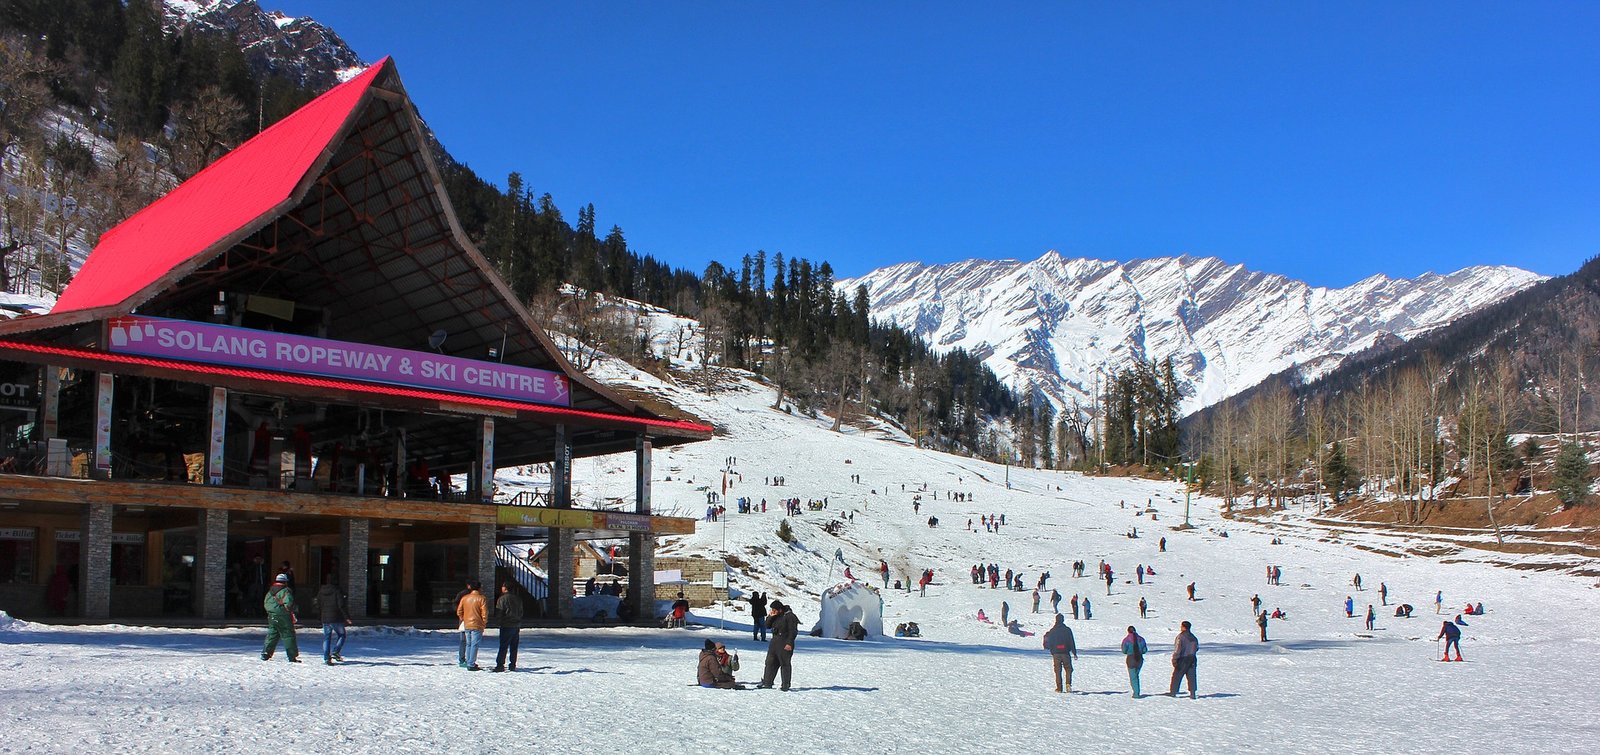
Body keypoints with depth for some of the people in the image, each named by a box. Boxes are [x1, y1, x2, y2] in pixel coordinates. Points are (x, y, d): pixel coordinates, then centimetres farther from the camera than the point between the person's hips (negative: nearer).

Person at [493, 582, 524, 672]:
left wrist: (498, 622, 4)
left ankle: (500, 665, -9)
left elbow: (498, 613, -10)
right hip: (517, 626, 6)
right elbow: (521, 612, 17)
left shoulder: (502, 599, -10)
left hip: (506, 626, -6)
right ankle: (513, 665, 13)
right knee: (514, 647, 11)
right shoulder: (518, 599, 11)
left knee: (503, 647, -5)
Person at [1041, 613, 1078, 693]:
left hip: (1056, 653, 1)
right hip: (1065, 653, -1)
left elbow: (1049, 642, 4)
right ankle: (1068, 684, -13)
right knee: (1068, 669, 8)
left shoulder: (1052, 631, 1)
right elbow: (1072, 642, -2)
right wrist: (1074, 653, 3)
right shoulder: (1067, 630, -1)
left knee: (1058, 671, 6)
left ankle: (1059, 688, 2)